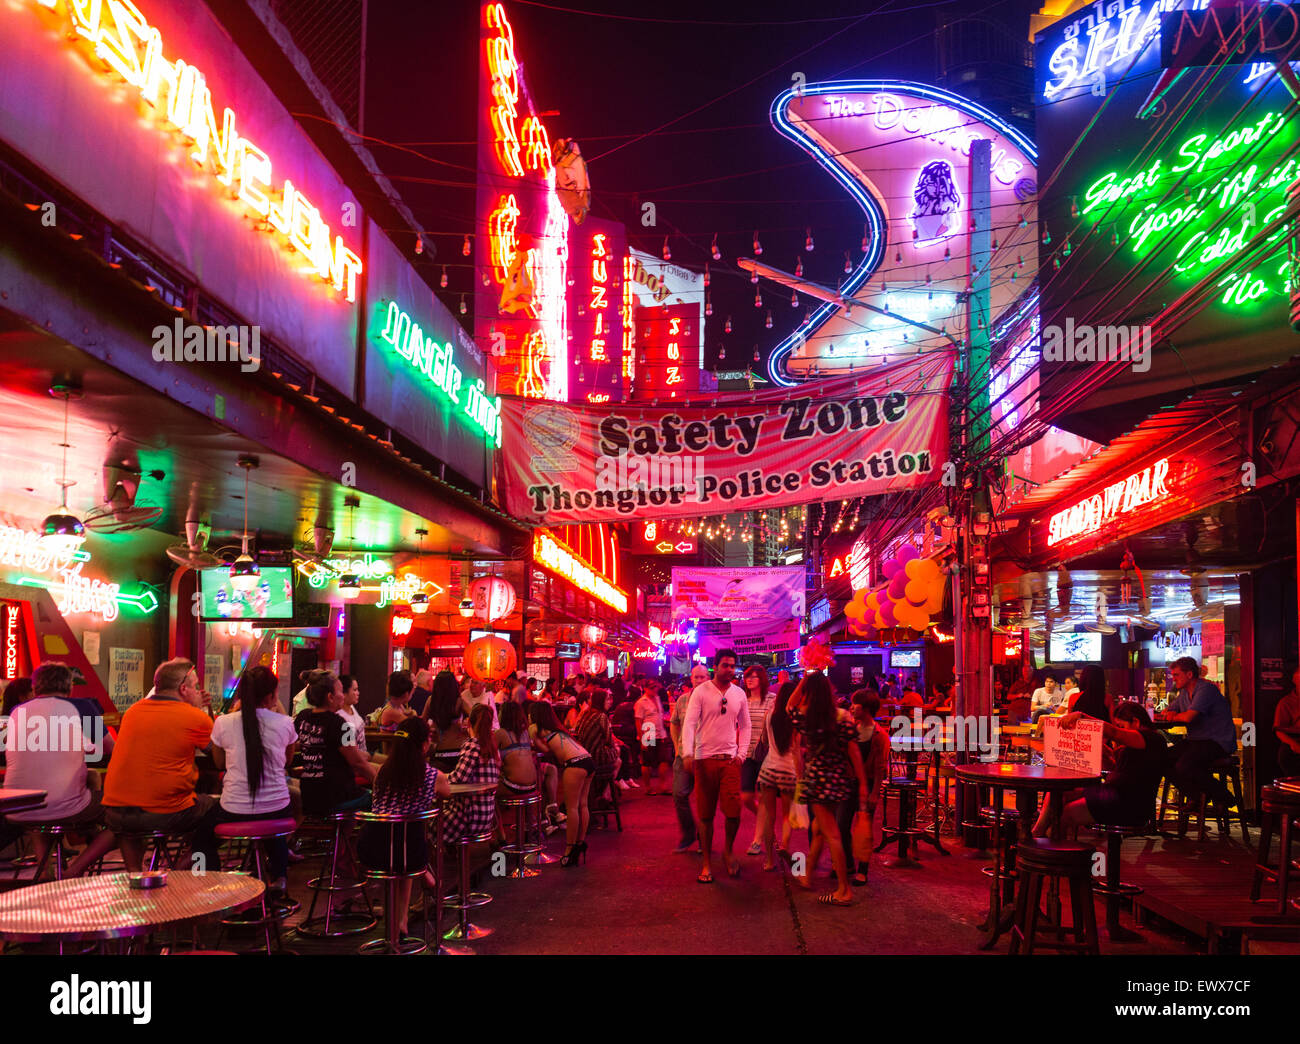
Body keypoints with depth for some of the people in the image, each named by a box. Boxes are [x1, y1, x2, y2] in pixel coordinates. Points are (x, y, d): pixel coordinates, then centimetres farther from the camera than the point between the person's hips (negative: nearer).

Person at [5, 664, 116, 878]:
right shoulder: (81, 707, 0)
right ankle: (74, 871, -1)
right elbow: (106, 749, 7)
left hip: (18, 814, 5)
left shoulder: (16, 712, 9)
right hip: (66, 811, -5)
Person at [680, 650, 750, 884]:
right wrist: (687, 753, -20)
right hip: (705, 759, -2)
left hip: (730, 760, 2)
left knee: (734, 812, -7)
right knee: (705, 814, 3)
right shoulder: (701, 691, -2)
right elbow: (689, 723, -8)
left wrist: (741, 754, 4)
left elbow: (745, 727, 16)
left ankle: (727, 851, 20)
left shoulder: (739, 694, 9)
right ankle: (706, 863, 15)